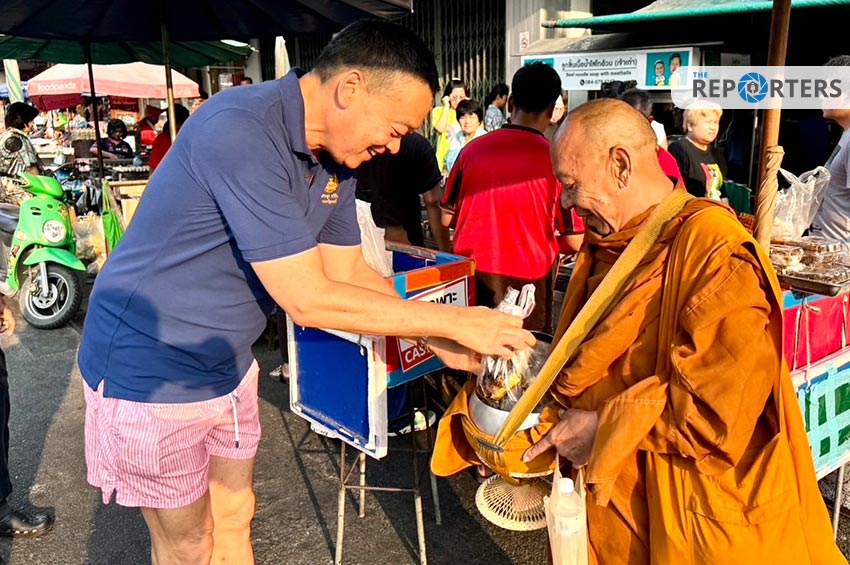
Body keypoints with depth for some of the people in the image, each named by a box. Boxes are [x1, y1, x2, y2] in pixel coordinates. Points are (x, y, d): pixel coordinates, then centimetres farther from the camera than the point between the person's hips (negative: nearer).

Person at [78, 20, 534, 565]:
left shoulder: (337, 157, -3)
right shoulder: (241, 132, -30)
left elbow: (349, 272, 4)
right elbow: (308, 299, -31)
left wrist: (434, 338, -8)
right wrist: (451, 321, -24)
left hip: (227, 366, 7)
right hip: (151, 370, -7)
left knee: (234, 521, 20)